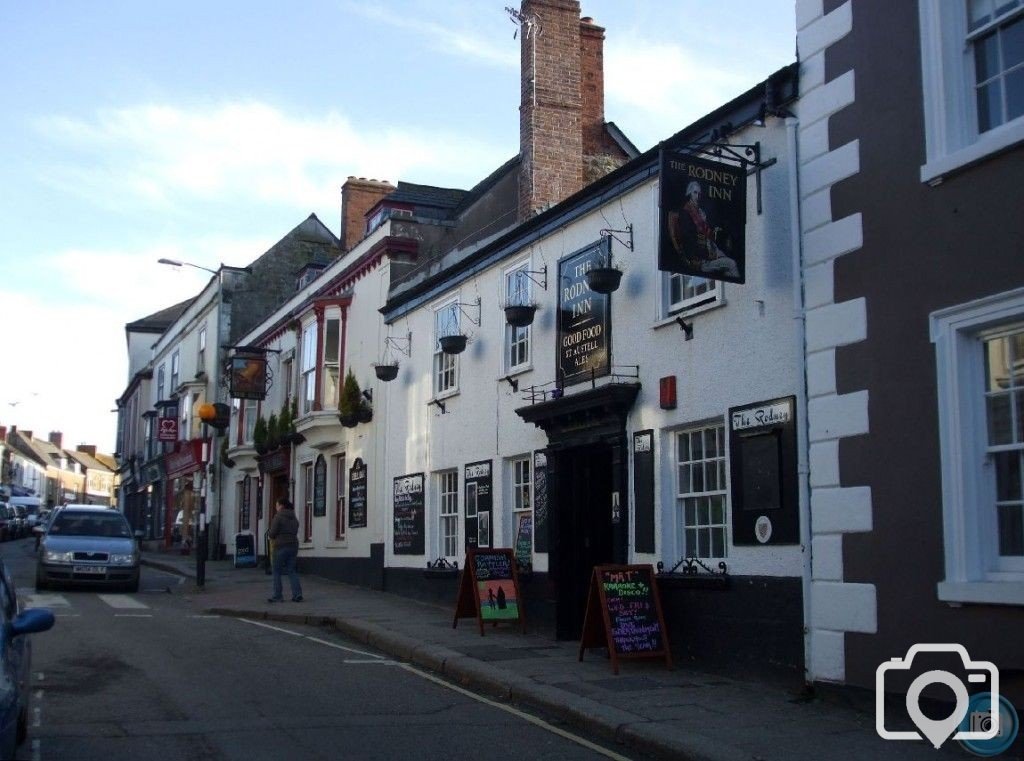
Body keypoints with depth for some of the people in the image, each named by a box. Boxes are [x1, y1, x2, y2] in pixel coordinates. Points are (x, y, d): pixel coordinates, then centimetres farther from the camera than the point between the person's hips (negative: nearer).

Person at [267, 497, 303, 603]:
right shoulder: (294, 518, 11)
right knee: (291, 571, 9)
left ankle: (277, 596, 3)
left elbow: (272, 534, -11)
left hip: (281, 546, -6)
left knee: (277, 571, 4)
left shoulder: (278, 517, -11)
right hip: (293, 545, 6)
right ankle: (297, 594, -1)